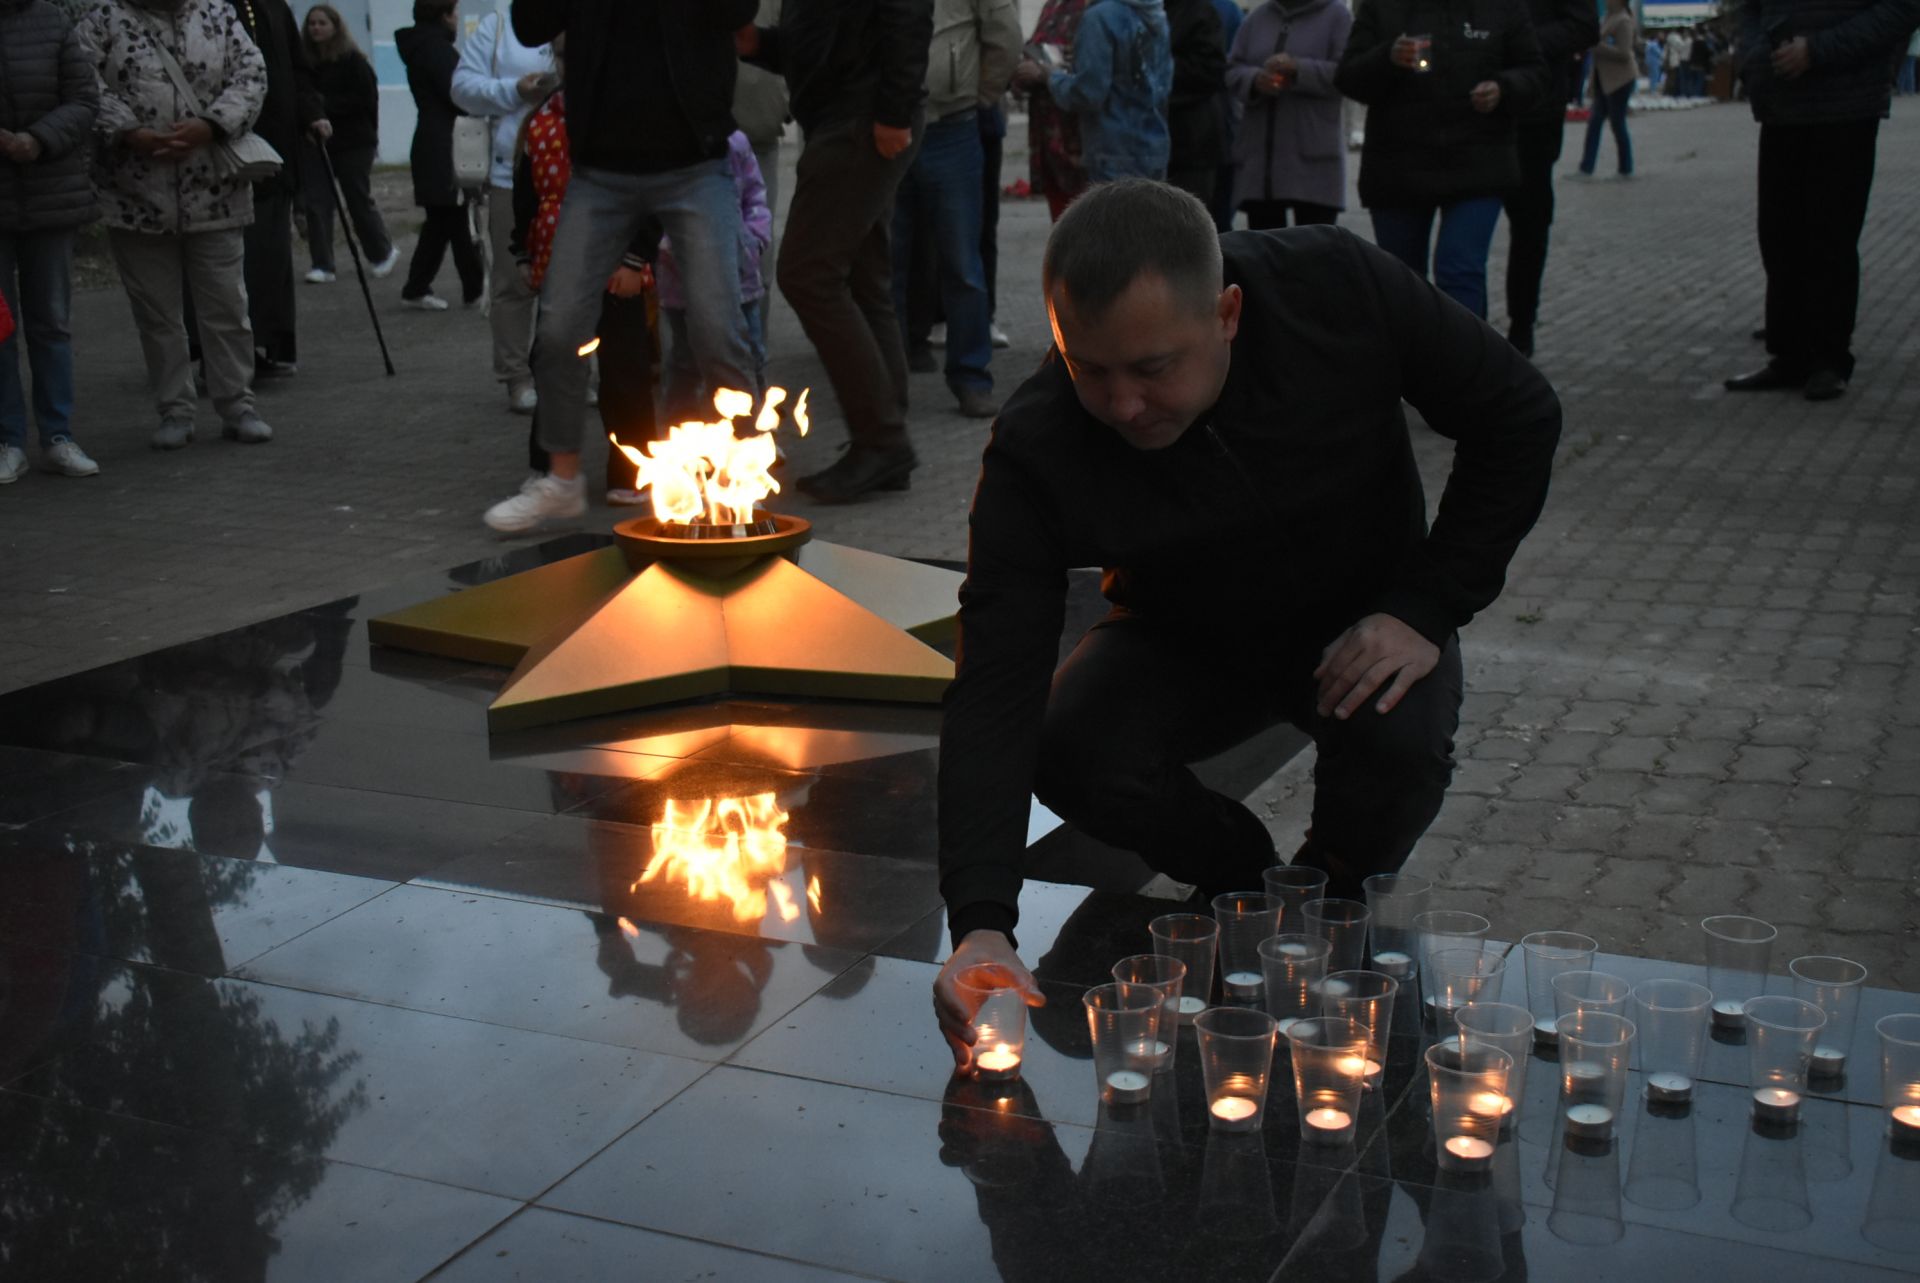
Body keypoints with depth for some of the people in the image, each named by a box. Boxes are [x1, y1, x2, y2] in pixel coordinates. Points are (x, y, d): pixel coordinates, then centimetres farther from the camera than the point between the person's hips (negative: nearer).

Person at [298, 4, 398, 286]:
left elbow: (366, 99, -12)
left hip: (353, 142, -4)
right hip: (316, 142, 4)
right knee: (316, 202, -4)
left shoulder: (353, 60, -7)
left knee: (359, 200, 7)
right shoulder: (306, 61, 4)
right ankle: (322, 265, 0)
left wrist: (327, 104, -18)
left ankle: (383, 253, 28)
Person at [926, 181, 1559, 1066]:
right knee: (1072, 753, -28)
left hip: (1360, 626, 0)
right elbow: (995, 694, -33)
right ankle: (1239, 876, 5)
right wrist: (981, 923, -46)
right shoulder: (1035, 454, -29)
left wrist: (1427, 609, -21)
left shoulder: (1339, 288, -28)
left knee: (1399, 742, -33)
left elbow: (1518, 415, -13)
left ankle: (1330, 893, 3)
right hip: (1183, 643, 1)